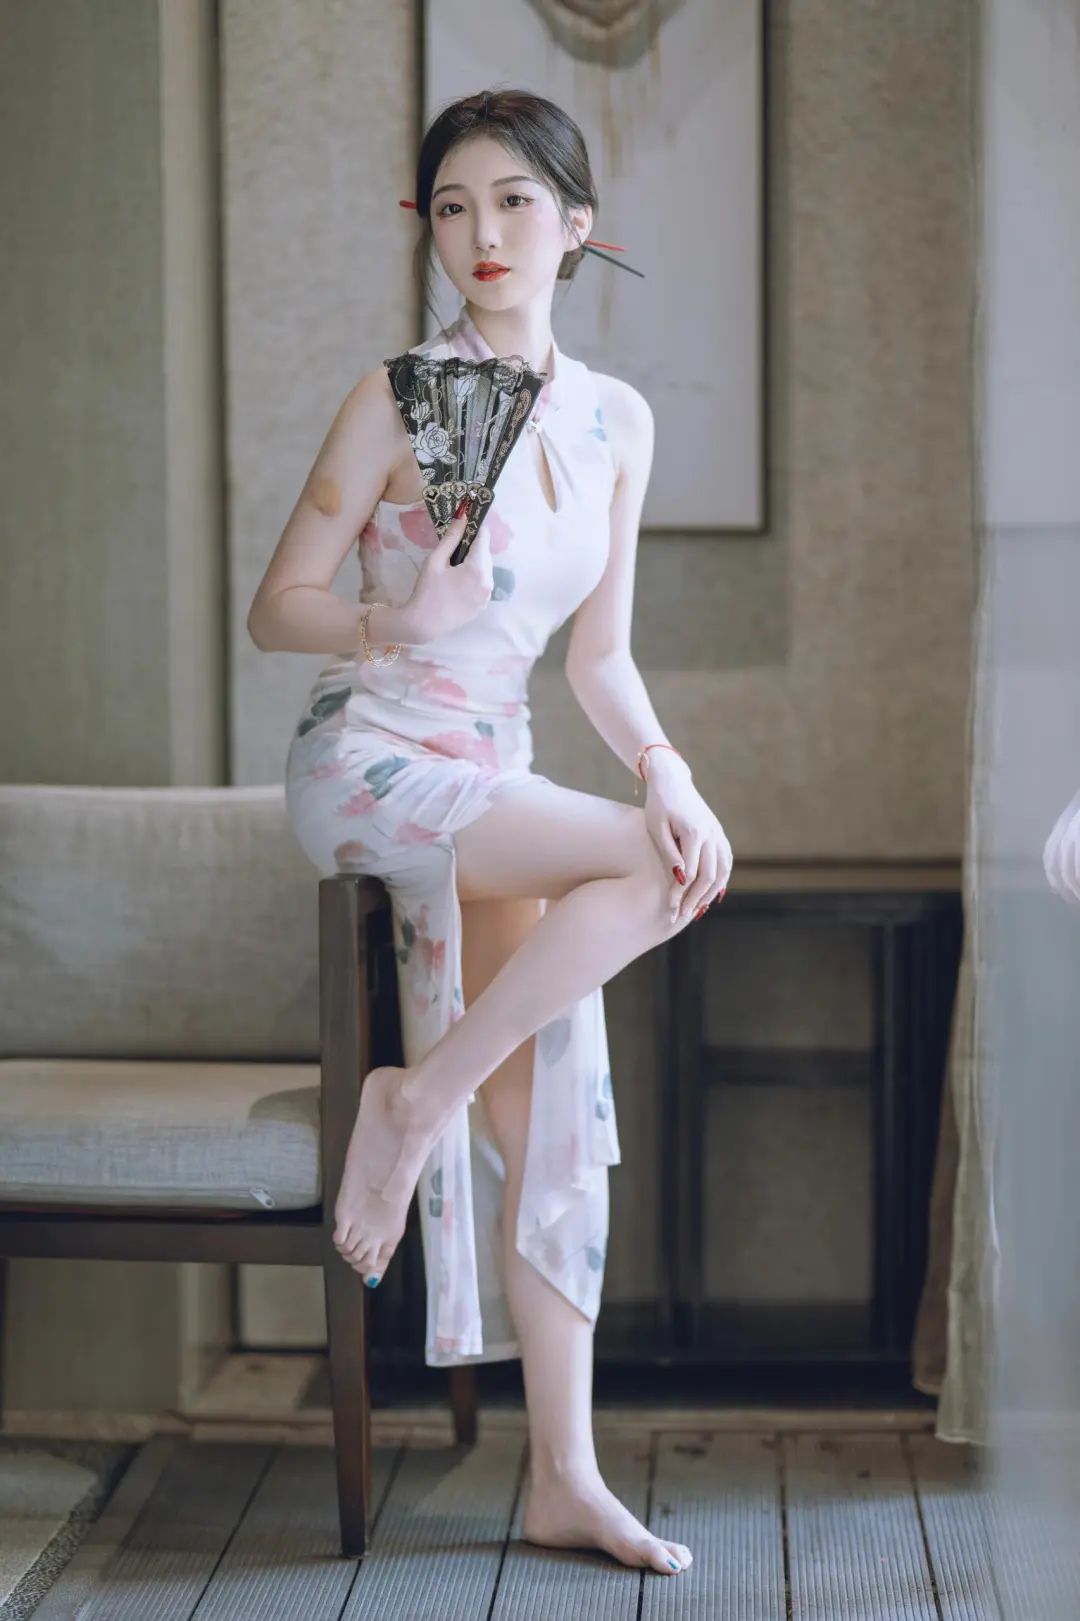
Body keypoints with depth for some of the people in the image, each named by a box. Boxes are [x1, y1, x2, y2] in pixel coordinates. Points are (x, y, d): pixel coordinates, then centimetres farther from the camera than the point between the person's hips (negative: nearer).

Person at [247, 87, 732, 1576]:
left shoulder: (617, 420, 9)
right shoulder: (399, 401, -7)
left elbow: (599, 656, 11)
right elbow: (276, 606, -5)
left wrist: (663, 762, -7)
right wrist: (394, 626, -25)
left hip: (494, 783, 6)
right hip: (369, 758, -6)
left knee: (557, 1120, 0)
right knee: (662, 869, -26)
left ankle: (565, 1479, 8)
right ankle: (418, 1099, -11)